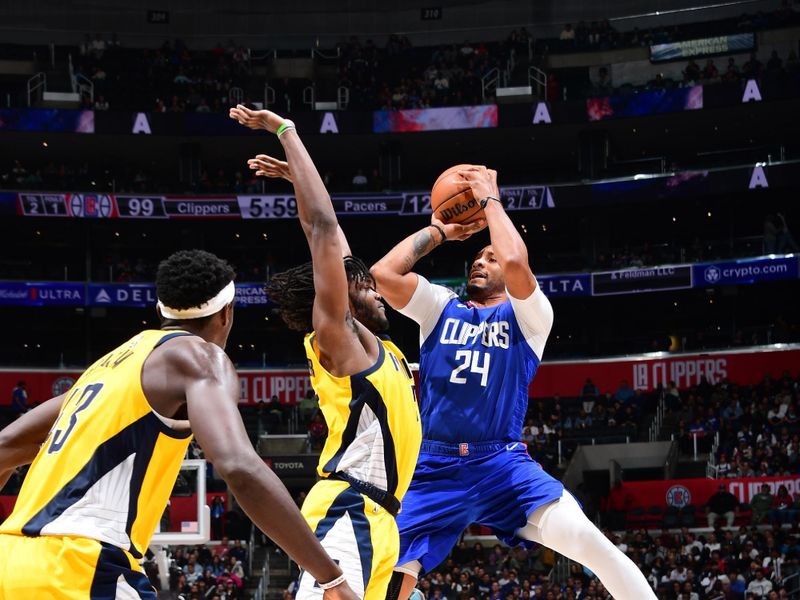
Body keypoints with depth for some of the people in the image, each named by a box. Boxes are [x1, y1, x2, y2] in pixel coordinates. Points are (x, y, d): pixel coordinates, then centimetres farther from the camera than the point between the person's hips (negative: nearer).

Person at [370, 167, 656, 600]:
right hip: (434, 468, 2)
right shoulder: (441, 308, 16)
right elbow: (383, 274, 0)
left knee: (589, 541, -23)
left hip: (504, 464, -2)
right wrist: (438, 230, 11)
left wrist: (490, 200, -1)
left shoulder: (527, 316, 7)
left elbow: (515, 262, -15)